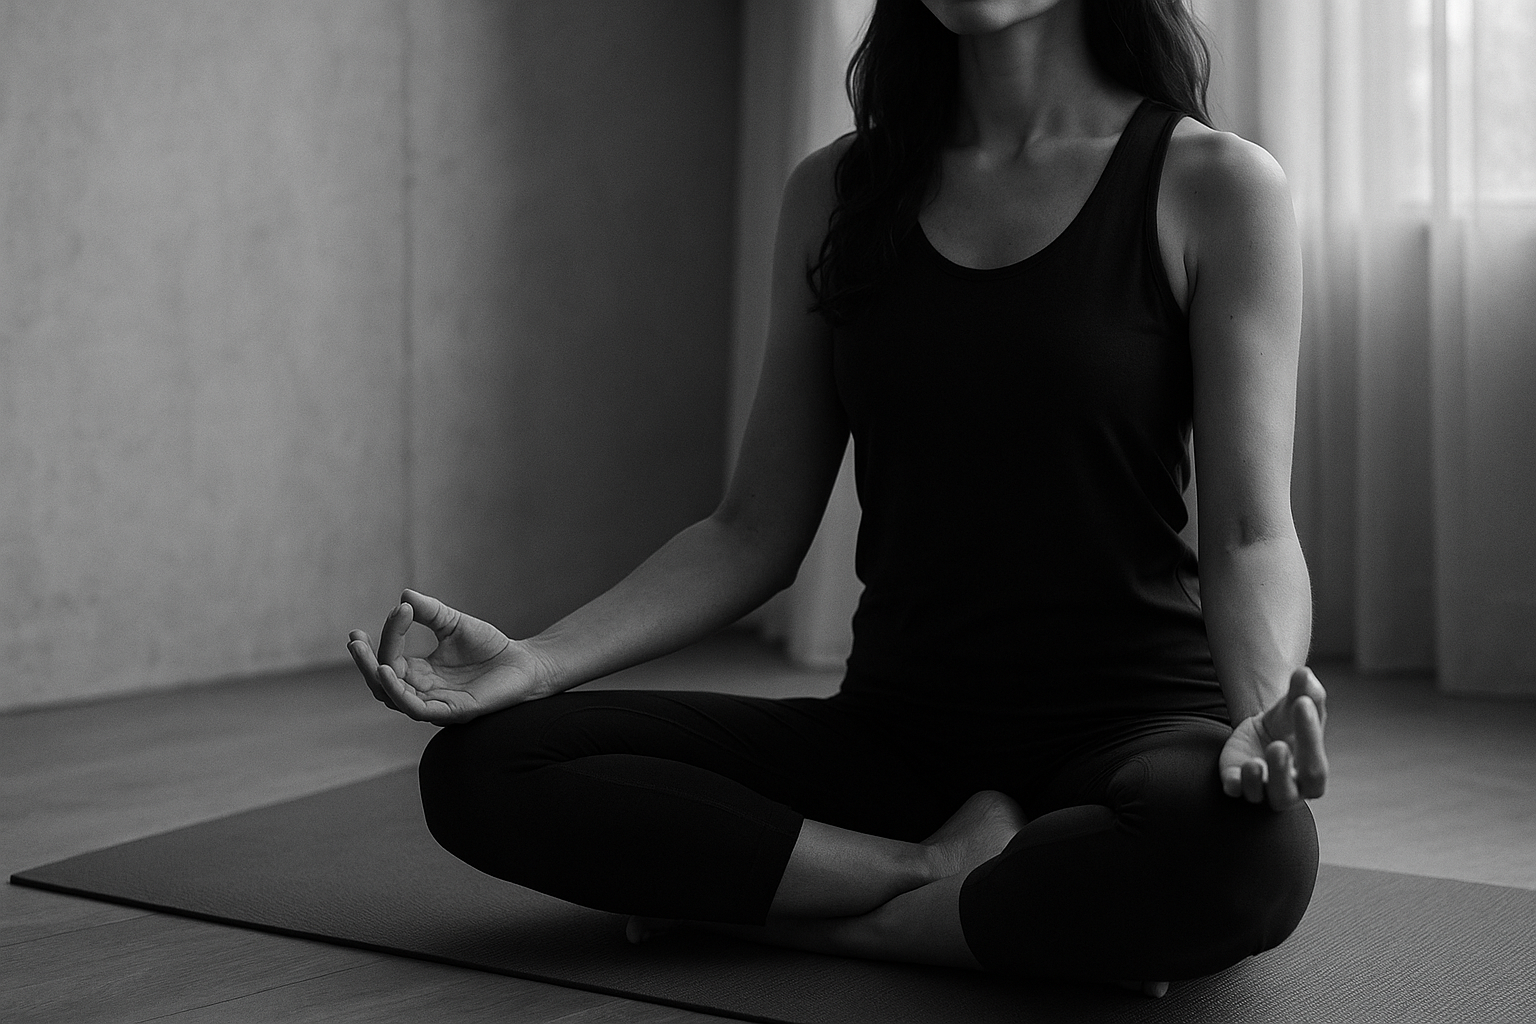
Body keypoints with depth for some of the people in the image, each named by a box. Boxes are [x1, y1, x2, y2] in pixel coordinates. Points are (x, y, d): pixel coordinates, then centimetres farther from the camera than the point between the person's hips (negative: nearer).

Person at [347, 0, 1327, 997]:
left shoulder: (1214, 185, -2)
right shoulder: (837, 193, 9)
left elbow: (1248, 532, -7)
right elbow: (758, 530, 8)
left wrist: (1262, 710, -29)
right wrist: (539, 661, -6)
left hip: (1132, 719, -3)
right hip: (895, 728, 3)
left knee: (1247, 848, -40)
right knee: (479, 768, -14)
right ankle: (936, 867, -15)